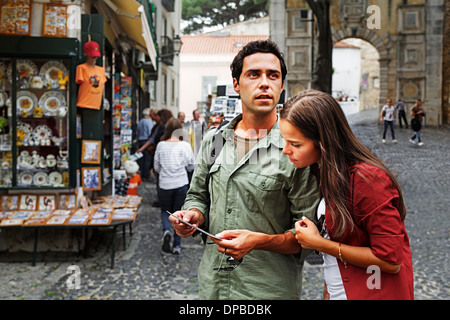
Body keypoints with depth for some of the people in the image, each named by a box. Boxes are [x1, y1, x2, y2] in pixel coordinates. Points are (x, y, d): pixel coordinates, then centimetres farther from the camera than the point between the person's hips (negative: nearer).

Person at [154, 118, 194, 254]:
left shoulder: (161, 145, -5)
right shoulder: (185, 146, -8)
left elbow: (156, 167, 3)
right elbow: (191, 167, -1)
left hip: (164, 184, 1)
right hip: (181, 184, 0)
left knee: (165, 210, 20)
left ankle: (166, 230, -10)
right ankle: (177, 245, 12)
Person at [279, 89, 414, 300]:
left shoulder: (368, 180, -23)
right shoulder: (324, 172, 2)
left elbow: (390, 260, -22)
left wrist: (320, 244, -18)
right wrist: (328, 291, 2)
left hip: (374, 293, -6)